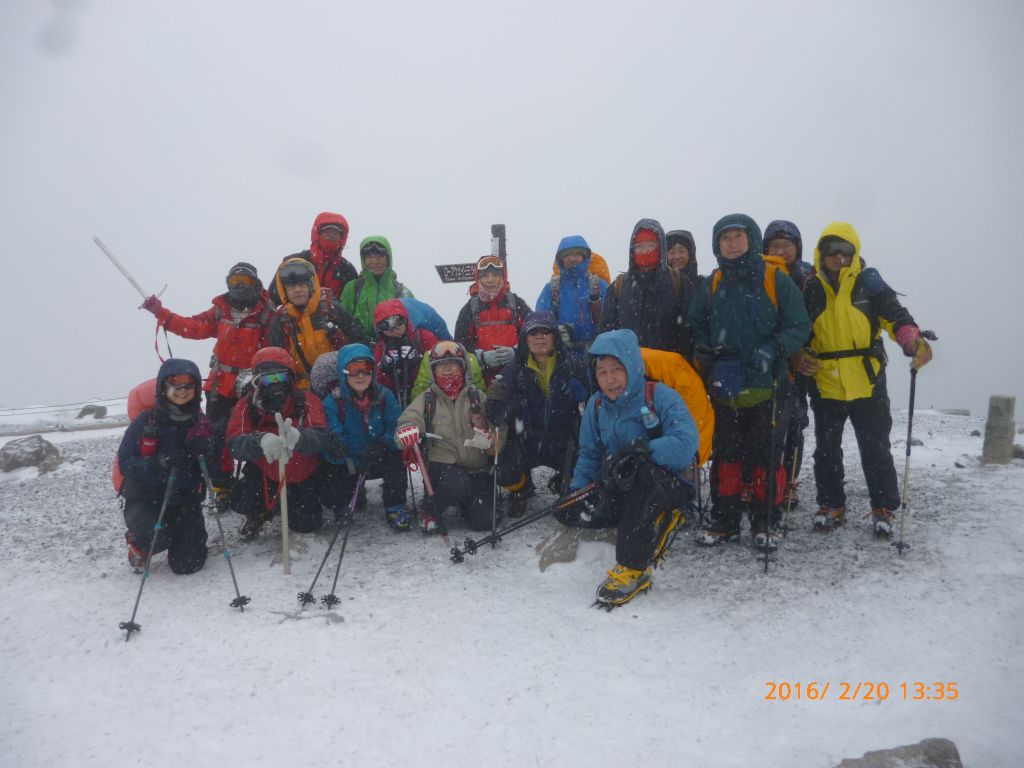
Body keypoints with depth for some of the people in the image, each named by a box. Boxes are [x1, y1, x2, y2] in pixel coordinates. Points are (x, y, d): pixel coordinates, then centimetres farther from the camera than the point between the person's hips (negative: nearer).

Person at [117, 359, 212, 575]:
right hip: (145, 498, -3)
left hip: (185, 500, 3)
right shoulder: (145, 421, -7)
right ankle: (138, 545, 6)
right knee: (155, 536, -33)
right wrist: (158, 462, -27)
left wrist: (206, 453, -19)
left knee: (188, 564, -4)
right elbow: (125, 463, -10)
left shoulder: (202, 423, 2)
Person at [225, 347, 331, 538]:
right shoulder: (247, 406, -15)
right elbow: (234, 444, -29)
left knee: (306, 524, -9)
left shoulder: (307, 402, -19)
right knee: (241, 501, -22)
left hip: (302, 477, -1)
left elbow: (320, 437, -34)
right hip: (263, 473, 1)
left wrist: (298, 437, -59)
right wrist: (261, 441, -52)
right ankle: (258, 514, 17)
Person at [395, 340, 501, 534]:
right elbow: (407, 421, -5)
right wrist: (406, 432, -30)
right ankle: (430, 510, -4)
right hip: (443, 465, -2)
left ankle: (466, 502, 21)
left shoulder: (477, 397, 6)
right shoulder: (427, 400, 4)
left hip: (477, 467, 2)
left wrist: (489, 438, -20)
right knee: (458, 483, -36)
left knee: (484, 520, -15)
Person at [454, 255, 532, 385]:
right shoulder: (470, 309, 9)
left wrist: (516, 352, -14)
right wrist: (482, 356, -15)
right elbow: (461, 344, 4)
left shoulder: (517, 305, 8)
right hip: (482, 378, 0)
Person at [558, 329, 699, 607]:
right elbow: (589, 456, 13)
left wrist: (641, 449, -36)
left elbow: (686, 444, -25)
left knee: (642, 470, -40)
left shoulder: (660, 397, -12)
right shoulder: (596, 404, 6)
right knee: (568, 512, -16)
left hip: (665, 486, -6)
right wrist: (575, 490, -3)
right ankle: (660, 520, 1)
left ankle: (632, 569, -31)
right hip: (616, 490, 6)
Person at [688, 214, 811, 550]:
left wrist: (773, 349, -17)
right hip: (725, 384, 3)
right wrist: (703, 348, -1)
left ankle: (766, 520, 15)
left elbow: (799, 325, -2)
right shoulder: (711, 285, 11)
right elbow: (697, 324, 19)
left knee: (765, 453, 2)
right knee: (726, 452, 8)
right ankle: (724, 519, 18)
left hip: (765, 384, -3)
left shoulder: (775, 280, -1)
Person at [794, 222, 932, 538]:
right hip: (825, 384, 2)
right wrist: (800, 356, -5)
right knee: (826, 449, 11)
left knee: (875, 448, 5)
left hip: (867, 382, -2)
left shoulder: (868, 281, -1)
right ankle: (831, 505, 26)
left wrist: (913, 340, -28)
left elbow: (894, 314, -9)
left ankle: (883, 509, 18)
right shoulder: (811, 287, 5)